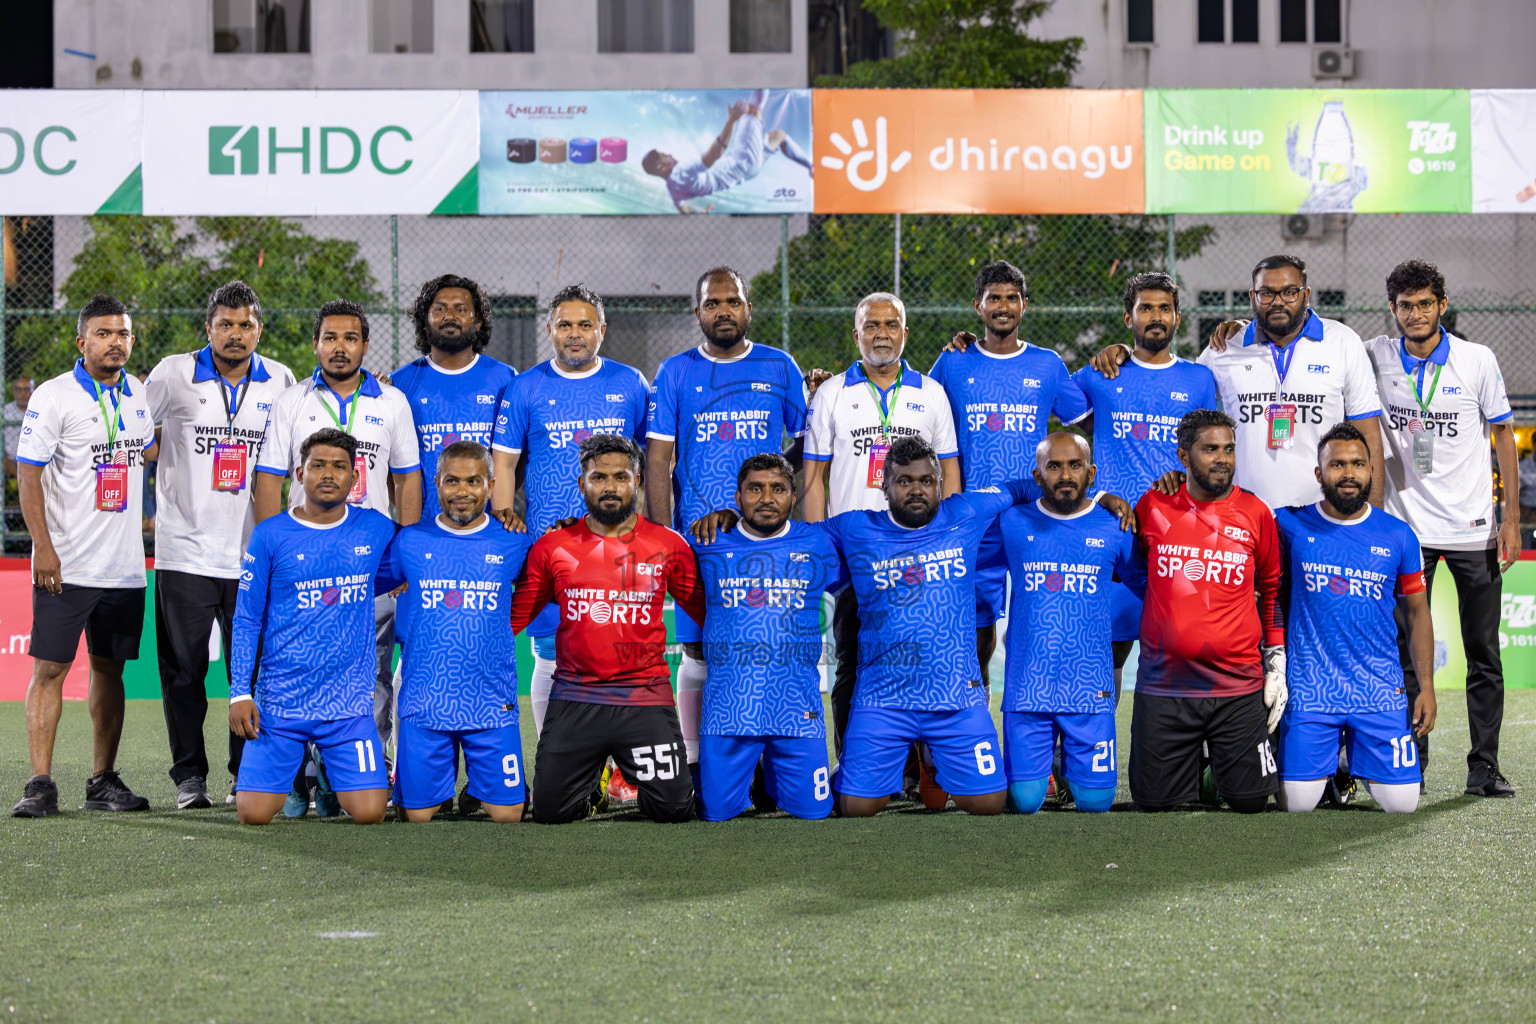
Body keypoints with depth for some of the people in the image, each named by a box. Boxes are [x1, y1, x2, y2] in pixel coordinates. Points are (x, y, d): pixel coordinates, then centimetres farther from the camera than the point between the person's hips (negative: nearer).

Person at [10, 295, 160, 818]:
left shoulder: (136, 397, 12)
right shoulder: (54, 396, -7)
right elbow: (28, 473, -10)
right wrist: (44, 547, -16)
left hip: (125, 567, 6)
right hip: (65, 563, -6)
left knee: (109, 667, 9)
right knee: (50, 667, -6)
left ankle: (103, 781, 15)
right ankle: (40, 785, -6)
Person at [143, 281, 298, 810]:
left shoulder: (281, 382, 7)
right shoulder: (173, 375, 0)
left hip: (253, 555, 2)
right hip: (185, 551, -2)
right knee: (183, 671, 2)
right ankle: (189, 776, 11)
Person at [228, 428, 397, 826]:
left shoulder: (376, 529, 4)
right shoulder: (269, 535, 0)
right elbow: (246, 620, 2)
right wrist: (240, 693, -4)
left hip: (350, 701, 1)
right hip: (279, 700, -1)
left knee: (369, 814, -13)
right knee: (254, 814, -10)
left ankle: (335, 771, 18)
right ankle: (296, 769, 22)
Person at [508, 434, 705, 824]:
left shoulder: (669, 547, 4)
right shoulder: (553, 547, 5)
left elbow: (706, 613, 13)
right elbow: (515, 616, 12)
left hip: (646, 700, -1)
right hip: (574, 700, 1)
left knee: (674, 809, -6)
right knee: (549, 810, -2)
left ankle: (638, 776, 29)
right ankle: (590, 779, 32)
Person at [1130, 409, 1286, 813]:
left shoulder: (1255, 513, 3)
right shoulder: (1153, 507, 1)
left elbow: (1272, 590, 14)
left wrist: (1276, 661, 10)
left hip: (1239, 688, 0)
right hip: (1163, 685, 0)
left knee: (1249, 801, 0)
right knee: (1154, 802, 3)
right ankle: (1191, 761, 36)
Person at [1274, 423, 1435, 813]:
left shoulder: (1398, 536, 5)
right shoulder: (1291, 526, 0)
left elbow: (1417, 611, 10)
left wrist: (1427, 686, 3)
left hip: (1381, 692, 1)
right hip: (1309, 689, -1)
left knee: (1401, 802, -5)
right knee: (1298, 803, -8)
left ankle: (1362, 766, 29)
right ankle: (1329, 765, 28)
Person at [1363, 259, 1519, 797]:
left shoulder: (1478, 360, -2)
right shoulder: (1375, 357, 0)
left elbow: (1504, 435, 3)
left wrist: (1511, 518, -1)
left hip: (1474, 529, -1)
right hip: (1406, 527, 1)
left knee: (1483, 653, 2)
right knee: (1406, 654, 1)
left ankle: (1484, 766, 9)